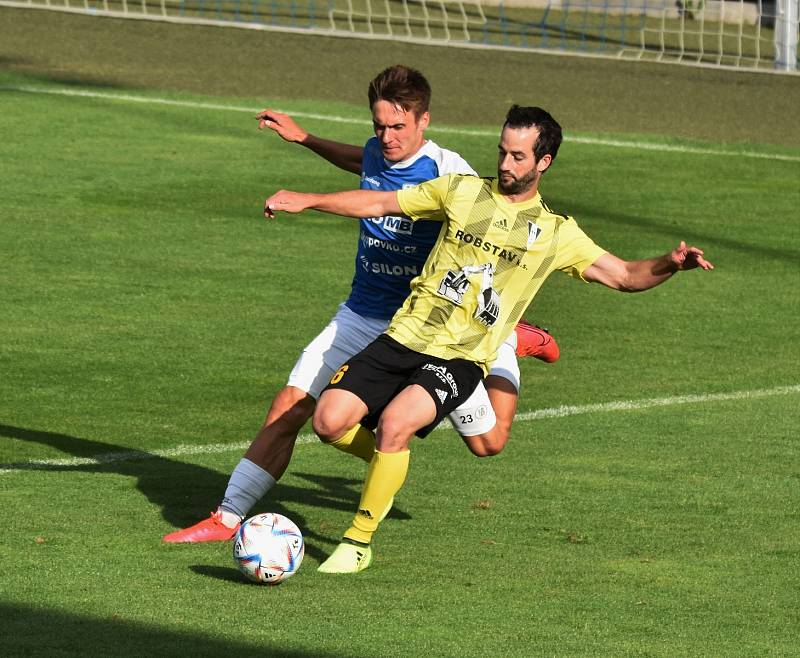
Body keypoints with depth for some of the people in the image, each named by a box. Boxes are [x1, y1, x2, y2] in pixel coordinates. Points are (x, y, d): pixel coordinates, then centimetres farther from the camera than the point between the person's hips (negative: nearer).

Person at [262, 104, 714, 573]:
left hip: (460, 359, -3)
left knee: (395, 423, -30)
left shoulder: (556, 233, 5)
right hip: (404, 337, 3)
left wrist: (670, 264, -14)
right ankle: (388, 461, 21)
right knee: (329, 421, -14)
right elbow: (380, 204, 15)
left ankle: (359, 542, -13)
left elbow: (624, 276, 6)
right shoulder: (462, 191, 9)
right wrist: (305, 201, 10)